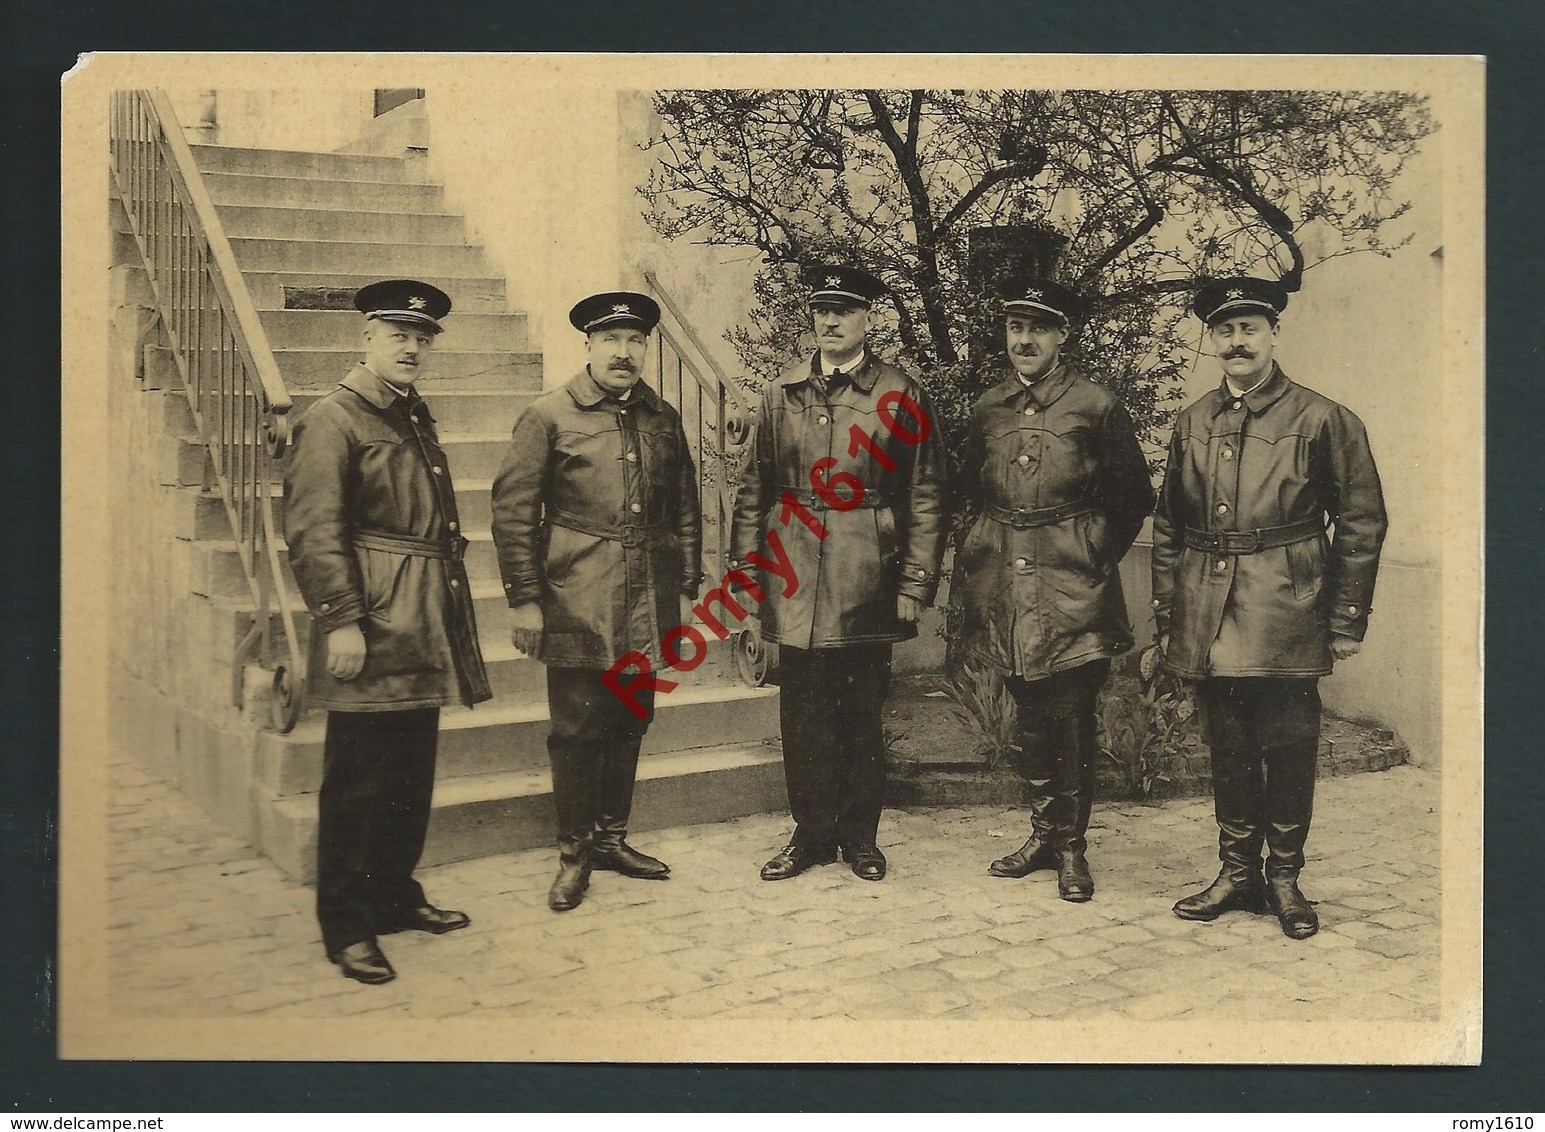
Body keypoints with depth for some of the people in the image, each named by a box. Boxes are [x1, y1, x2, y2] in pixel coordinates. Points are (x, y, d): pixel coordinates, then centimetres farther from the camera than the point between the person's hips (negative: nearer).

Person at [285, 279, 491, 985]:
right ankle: (346, 927, 11)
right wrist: (341, 620, -21)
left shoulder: (417, 418, 17)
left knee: (413, 777, 16)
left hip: (423, 635, 8)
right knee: (359, 785, 0)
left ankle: (396, 897, 30)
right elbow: (312, 531, -16)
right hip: (372, 635, -8)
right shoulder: (332, 421, -9)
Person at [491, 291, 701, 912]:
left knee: (630, 722, 12)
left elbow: (685, 510, 15)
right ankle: (574, 853, 16)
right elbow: (513, 512, -4)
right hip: (576, 604, -4)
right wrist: (524, 599, -8)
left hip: (647, 605, 4)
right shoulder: (549, 416, -3)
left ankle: (611, 837, 27)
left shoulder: (664, 419, 10)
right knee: (577, 728, 2)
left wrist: (685, 589, 11)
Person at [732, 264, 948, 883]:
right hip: (795, 587, 2)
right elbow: (754, 489, 10)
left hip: (867, 589, -2)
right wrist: (746, 571, 5)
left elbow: (925, 496, -1)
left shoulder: (899, 394, 0)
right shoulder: (782, 393, 9)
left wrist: (915, 584, -5)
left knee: (861, 714, 8)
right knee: (802, 715, 8)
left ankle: (860, 835, 22)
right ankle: (811, 832, 22)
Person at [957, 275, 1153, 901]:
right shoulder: (988, 409, 8)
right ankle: (1044, 833, 27)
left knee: (1071, 720, 0)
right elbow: (970, 491, 22)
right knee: (1030, 717, 14)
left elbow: (1135, 498, 4)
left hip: (1072, 591, -4)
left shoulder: (1097, 406, -4)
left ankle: (1072, 848, 13)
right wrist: (975, 558, 13)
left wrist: (1096, 559, 1)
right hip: (1006, 588, 4)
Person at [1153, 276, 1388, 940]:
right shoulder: (1192, 424, 10)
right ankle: (1237, 873, 22)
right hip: (1208, 623, 4)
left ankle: (1284, 878, 18)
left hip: (1286, 622, -3)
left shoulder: (1321, 420, -1)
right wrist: (1165, 617, 10)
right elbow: (1167, 529, 14)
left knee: (1287, 752, 3)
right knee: (1228, 752, 11)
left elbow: (1362, 522, 0)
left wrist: (1346, 619, -3)